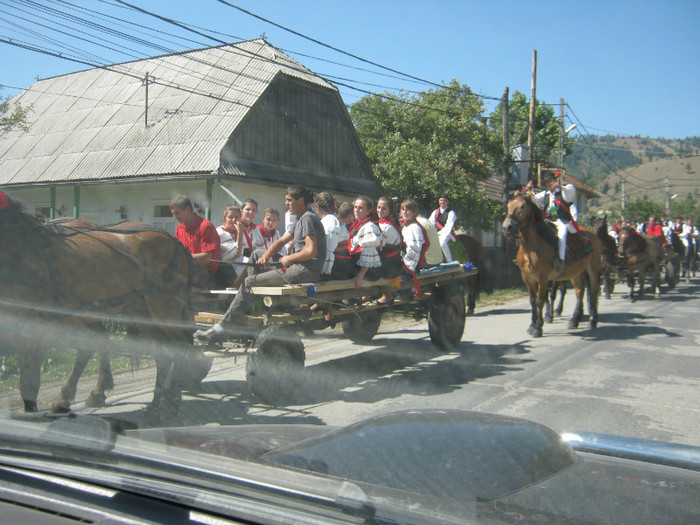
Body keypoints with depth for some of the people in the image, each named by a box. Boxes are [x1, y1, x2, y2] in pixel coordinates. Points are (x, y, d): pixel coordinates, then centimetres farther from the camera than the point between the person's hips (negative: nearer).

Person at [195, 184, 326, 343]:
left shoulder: (308, 218, -11)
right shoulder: (300, 220, 22)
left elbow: (311, 251, -22)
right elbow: (281, 241, 22)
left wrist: (289, 258, -8)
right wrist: (266, 256, 4)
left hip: (305, 270, -11)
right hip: (297, 266, 11)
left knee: (250, 282, -11)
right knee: (257, 254, 18)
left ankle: (222, 329, -10)